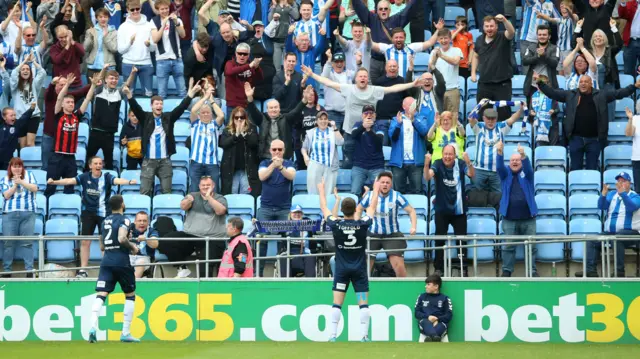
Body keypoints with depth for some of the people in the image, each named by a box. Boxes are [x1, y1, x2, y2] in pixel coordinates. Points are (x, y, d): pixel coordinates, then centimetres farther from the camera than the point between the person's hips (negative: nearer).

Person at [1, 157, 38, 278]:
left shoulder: (29, 175, 12)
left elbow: (34, 188, -1)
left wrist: (21, 182, -9)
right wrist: (15, 184, -8)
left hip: (28, 213, -1)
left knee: (27, 243, -5)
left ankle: (29, 270, -5)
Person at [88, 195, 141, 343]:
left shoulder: (105, 221, 17)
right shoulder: (124, 220, -4)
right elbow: (122, 239, -21)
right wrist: (132, 247, -3)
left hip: (106, 262, 5)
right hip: (122, 262, -5)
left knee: (100, 295, -7)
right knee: (130, 295, 12)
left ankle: (93, 326, -30)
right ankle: (125, 333, 8)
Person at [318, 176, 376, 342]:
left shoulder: (335, 224, -9)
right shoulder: (363, 224, -9)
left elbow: (324, 209, 9)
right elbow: (372, 207, 9)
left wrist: (321, 190, 24)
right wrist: (376, 190, 25)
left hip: (341, 269, 1)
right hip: (359, 269, -1)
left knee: (337, 304, 0)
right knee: (363, 304, 1)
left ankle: (332, 335, -5)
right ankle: (364, 336, -4)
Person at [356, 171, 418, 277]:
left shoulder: (396, 196, -13)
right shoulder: (370, 196, -7)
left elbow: (411, 211, -7)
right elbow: (359, 209, 10)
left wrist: (413, 227, -22)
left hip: (392, 235, -2)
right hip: (373, 234, 2)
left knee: (399, 266, -11)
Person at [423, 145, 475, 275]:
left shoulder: (460, 164, -8)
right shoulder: (438, 164, -10)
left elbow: (472, 175, -22)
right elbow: (427, 177, -25)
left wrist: (469, 162, -43)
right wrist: (427, 164, -46)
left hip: (459, 210, 1)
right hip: (442, 210, -1)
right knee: (440, 239, 1)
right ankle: (438, 268, 6)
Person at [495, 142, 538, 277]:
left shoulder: (526, 174, 6)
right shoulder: (506, 174, 8)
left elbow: (528, 167, -15)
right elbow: (500, 167, -11)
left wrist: (523, 155, -36)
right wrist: (500, 153, -30)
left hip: (528, 217, 0)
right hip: (509, 218, 0)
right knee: (508, 246, 1)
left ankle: (532, 270, 9)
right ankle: (506, 270, 6)